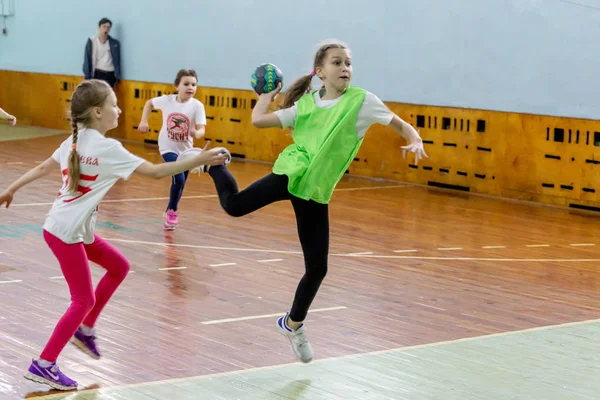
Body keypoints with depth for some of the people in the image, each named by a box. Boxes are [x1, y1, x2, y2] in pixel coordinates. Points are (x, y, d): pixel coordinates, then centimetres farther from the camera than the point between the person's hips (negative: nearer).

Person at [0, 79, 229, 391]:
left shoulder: (74, 142, 7)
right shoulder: (106, 148, -19)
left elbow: (42, 168, 16)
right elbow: (156, 171, -20)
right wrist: (199, 160, -17)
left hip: (65, 227, 9)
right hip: (67, 233, -9)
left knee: (118, 266, 19)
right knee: (83, 300, -2)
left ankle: (85, 330, 25)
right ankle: (43, 365, 1)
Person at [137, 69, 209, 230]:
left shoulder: (197, 106, -17)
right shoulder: (166, 100, -13)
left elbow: (202, 129, -23)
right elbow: (149, 103, 8)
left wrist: (196, 134, -45)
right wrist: (144, 121, -2)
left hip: (185, 149, 2)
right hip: (168, 147, -2)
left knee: (180, 184, 13)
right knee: (179, 179, -20)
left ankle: (170, 211, 38)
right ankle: (172, 212, 3)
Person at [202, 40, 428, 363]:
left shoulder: (362, 100, -2)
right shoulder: (305, 104, 3)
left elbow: (400, 124, 2)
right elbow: (258, 120, 6)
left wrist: (415, 141, -17)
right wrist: (267, 94, 18)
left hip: (315, 192, 0)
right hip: (289, 174, 0)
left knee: (317, 268, 2)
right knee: (234, 205, -19)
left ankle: (293, 324, 30)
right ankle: (215, 165, 18)